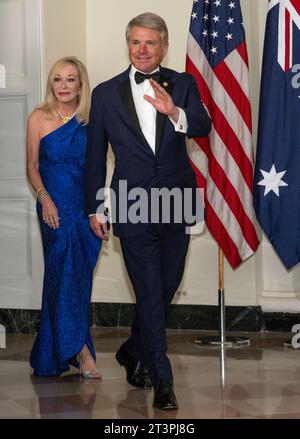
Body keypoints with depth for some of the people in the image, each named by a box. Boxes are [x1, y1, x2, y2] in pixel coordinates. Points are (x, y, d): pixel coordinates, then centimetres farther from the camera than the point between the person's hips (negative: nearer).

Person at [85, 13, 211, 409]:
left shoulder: (183, 85, 3)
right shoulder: (106, 94, 2)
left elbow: (203, 127, -13)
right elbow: (95, 155, 7)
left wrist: (174, 112, -33)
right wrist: (94, 207, 7)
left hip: (177, 205, 2)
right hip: (133, 208, -2)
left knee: (166, 287, 14)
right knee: (150, 294, -3)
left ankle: (133, 352, 38)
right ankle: (162, 379, 6)